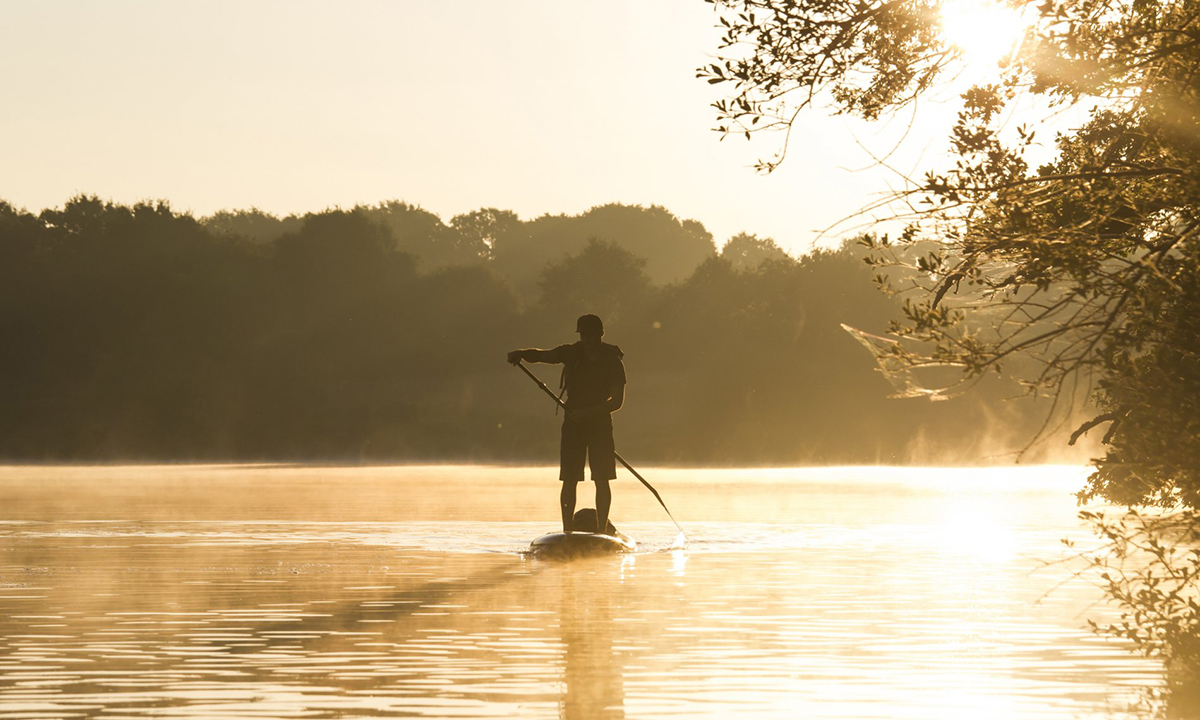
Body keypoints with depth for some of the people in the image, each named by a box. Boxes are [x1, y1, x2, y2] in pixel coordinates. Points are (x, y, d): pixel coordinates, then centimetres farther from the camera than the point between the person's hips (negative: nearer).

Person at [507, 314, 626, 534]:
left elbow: (617, 401, -10)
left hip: (600, 423, -2)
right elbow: (542, 355, 9)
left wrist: (588, 412, -22)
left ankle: (601, 531, 2)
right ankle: (567, 531, 0)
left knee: (602, 480, -4)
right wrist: (521, 354, -13)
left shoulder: (613, 362, -6)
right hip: (573, 423, 2)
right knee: (569, 480, -3)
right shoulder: (572, 353, 3)